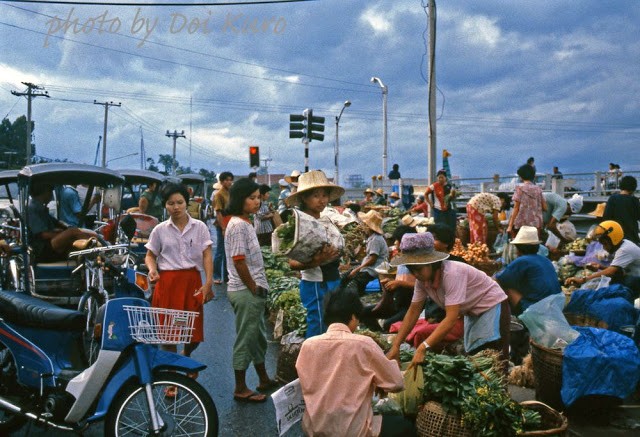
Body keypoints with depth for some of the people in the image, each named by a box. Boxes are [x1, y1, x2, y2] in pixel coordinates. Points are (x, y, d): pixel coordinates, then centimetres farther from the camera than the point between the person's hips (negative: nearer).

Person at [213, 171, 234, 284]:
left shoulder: (230, 194, 13)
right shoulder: (219, 194, -10)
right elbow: (218, 213, -14)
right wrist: (223, 228, -19)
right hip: (222, 227, -7)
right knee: (220, 252, -1)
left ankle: (226, 275, 20)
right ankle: (216, 276, 7)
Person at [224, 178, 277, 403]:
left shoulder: (245, 223, 14)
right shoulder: (238, 225, -17)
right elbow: (239, 261, -21)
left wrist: (259, 288, 13)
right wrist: (253, 288, -14)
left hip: (253, 291, 10)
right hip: (245, 292, -10)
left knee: (258, 336, 20)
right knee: (245, 339, -1)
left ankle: (264, 380, 34)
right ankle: (240, 389, 9)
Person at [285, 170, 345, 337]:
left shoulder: (327, 221, 10)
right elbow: (293, 263, -16)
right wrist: (316, 262, -31)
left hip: (333, 281, 7)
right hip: (315, 286, -7)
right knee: (318, 331, -5)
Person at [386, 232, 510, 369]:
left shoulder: (451, 274, -34)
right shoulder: (422, 279, -12)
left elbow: (451, 318, -39)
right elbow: (413, 312, -6)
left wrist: (423, 348, -46)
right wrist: (395, 346, -15)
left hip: (492, 305, -8)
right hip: (472, 313, 8)